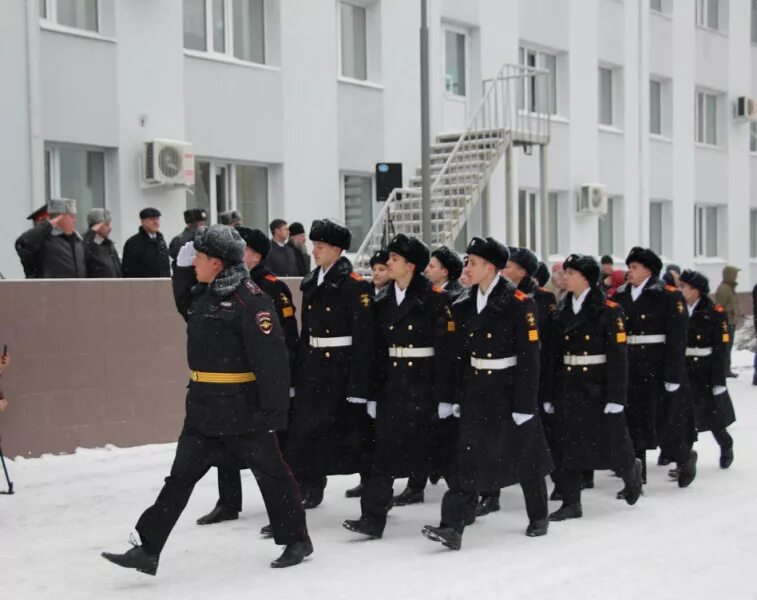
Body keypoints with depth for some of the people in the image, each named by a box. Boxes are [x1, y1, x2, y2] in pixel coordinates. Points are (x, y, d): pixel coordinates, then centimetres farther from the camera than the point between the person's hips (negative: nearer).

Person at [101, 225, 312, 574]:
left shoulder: (250, 299, -17)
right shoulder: (204, 294, 10)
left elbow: (272, 358, -20)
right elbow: (185, 305, 34)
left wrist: (275, 411, -22)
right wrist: (182, 267, 16)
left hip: (242, 409, -8)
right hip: (204, 407, 8)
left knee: (270, 473, 7)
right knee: (181, 476, 7)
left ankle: (297, 541, 24)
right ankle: (148, 551, 10)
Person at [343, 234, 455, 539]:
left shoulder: (435, 298, -9)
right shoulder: (383, 300, 9)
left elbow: (446, 349, -11)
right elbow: (378, 349, 10)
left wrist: (445, 396, -14)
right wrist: (373, 393, 7)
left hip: (424, 385, -5)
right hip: (391, 385, 5)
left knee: (435, 448, 6)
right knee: (385, 452, 1)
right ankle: (373, 518, 2)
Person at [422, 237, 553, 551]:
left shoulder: (518, 302, -13)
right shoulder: (464, 304, 5)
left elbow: (529, 356, -14)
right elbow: (459, 354, 9)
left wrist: (524, 404, -17)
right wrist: (456, 396, 7)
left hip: (509, 392, -4)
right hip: (475, 392, 4)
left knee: (525, 457, 11)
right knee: (468, 458, -5)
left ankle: (539, 517, 31)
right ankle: (452, 527, -10)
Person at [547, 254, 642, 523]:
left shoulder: (608, 310, -9)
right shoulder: (563, 311, 8)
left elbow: (618, 355, -12)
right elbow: (555, 354, 9)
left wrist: (616, 397, -17)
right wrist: (551, 394, 7)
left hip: (598, 387, -5)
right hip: (568, 386, 5)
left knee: (609, 444, 5)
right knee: (566, 446, 3)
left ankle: (631, 470, 37)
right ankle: (571, 503, 10)